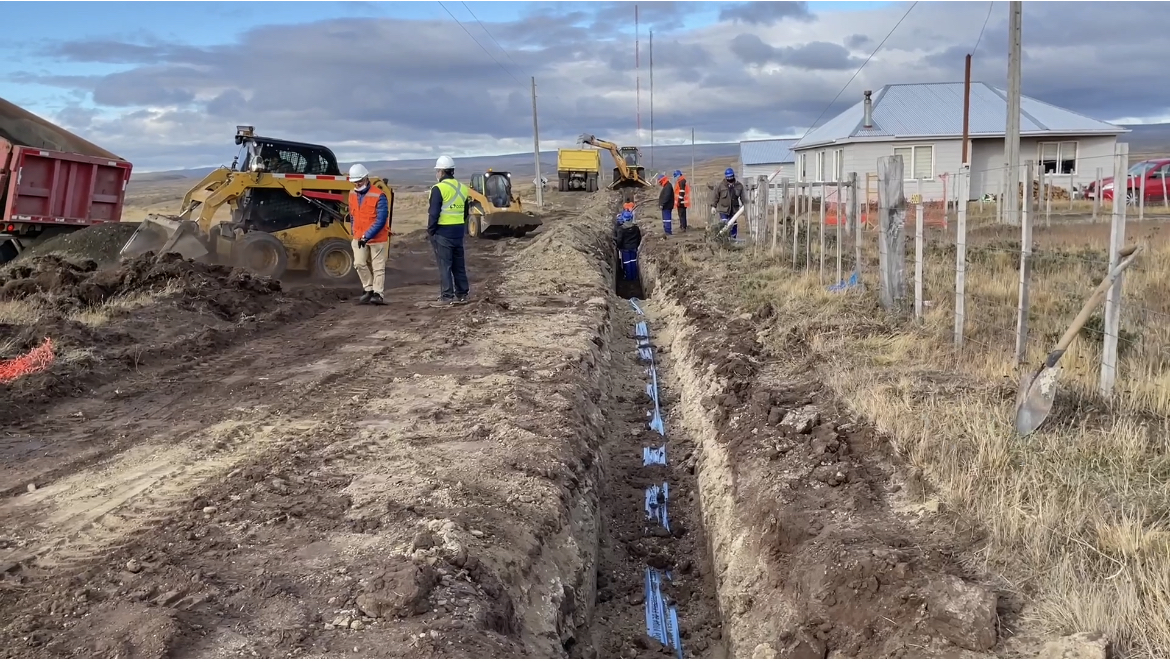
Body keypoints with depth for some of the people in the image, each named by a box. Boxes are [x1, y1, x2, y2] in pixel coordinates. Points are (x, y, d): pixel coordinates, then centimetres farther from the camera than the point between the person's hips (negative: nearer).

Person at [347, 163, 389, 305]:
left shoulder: (378, 196, -16)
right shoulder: (352, 195, 5)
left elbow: (381, 220, -19)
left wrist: (367, 236, -22)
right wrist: (355, 232, 11)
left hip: (377, 238, -5)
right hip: (359, 238, 5)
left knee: (378, 267, 2)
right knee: (359, 263, -3)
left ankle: (377, 294, 8)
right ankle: (368, 289, 14)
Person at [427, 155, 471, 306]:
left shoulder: (438, 188, -13)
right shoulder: (462, 188, 11)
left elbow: (434, 213, -16)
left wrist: (430, 230, -6)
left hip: (442, 232, -7)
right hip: (458, 231, 7)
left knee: (444, 265, -4)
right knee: (459, 264, 13)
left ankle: (447, 297, -4)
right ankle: (462, 294, 18)